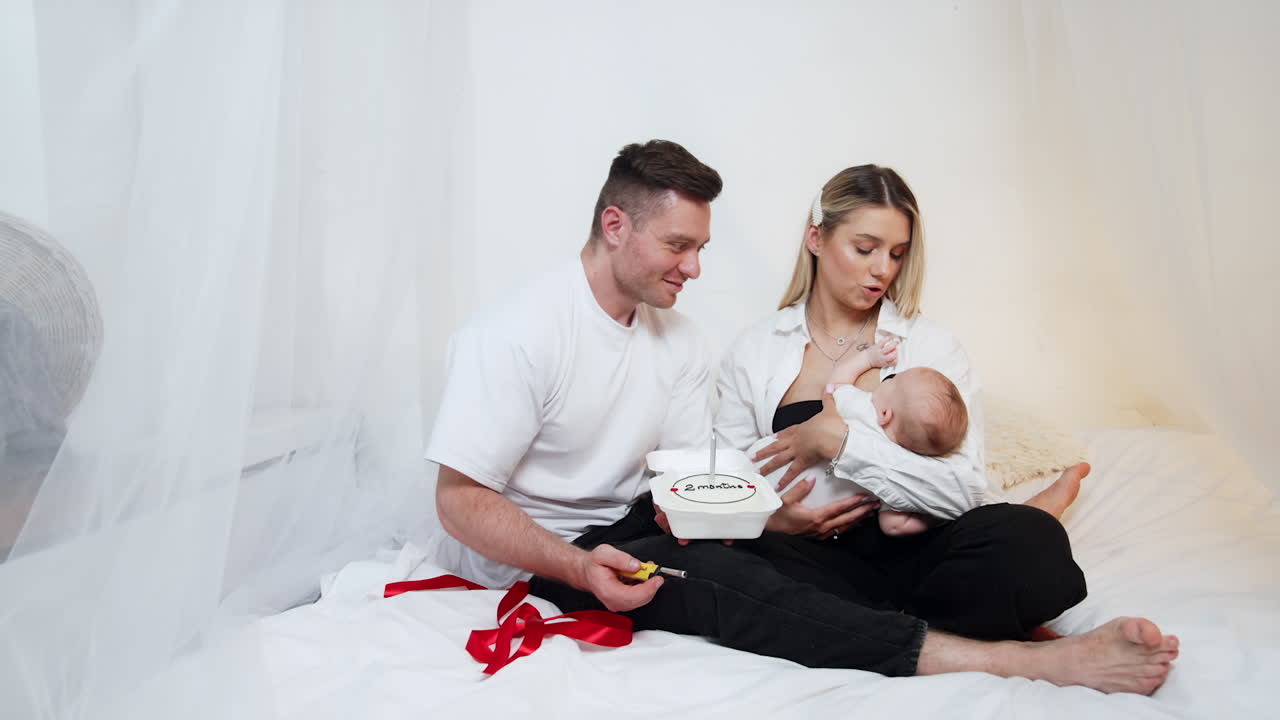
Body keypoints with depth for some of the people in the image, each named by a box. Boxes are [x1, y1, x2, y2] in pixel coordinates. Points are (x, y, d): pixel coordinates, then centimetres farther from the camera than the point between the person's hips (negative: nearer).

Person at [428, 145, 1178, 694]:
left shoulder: (678, 339, 6)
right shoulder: (517, 334, -16)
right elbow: (460, 497, -17)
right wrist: (578, 568, -30)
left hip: (631, 524, 7)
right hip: (543, 555, -7)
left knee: (764, 548, -22)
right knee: (716, 576, -31)